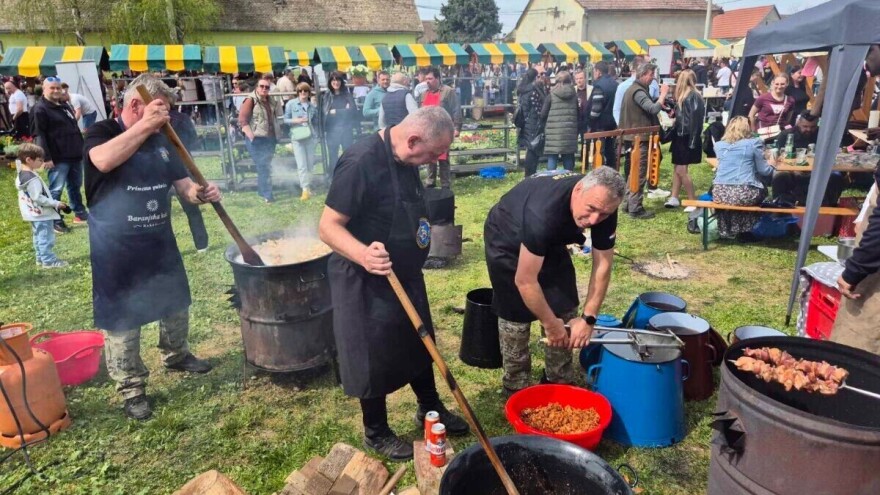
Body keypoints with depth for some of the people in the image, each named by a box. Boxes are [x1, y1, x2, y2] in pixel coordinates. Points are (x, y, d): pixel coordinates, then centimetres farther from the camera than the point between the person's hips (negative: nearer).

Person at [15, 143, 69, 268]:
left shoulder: (20, 175, 7)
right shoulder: (33, 179, -25)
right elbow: (38, 198, -25)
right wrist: (56, 204, -20)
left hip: (34, 213, 10)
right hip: (42, 214, -10)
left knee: (38, 237, 19)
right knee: (46, 238, -2)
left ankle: (41, 258, 28)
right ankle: (48, 260, 3)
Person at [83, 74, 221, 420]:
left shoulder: (162, 141, 5)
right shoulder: (102, 132, -11)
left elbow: (181, 182, 5)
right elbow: (104, 161, -34)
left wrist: (199, 193, -18)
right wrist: (145, 125, -35)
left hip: (160, 242, 6)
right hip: (117, 251, -6)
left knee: (176, 304, 20)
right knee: (122, 320, 5)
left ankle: (176, 355, 45)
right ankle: (131, 388, 21)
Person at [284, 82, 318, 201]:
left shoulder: (313, 106, 10)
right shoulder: (291, 104, 0)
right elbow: (285, 120, 3)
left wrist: (316, 136, 11)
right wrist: (295, 120, -15)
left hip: (311, 137, 3)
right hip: (297, 138, -3)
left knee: (310, 165, 6)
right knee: (302, 165, -8)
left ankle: (308, 187, 17)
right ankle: (305, 189, -8)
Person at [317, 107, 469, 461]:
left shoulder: (405, 159, 1)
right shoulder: (361, 162, -26)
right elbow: (328, 226, -26)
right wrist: (363, 255, -43)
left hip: (406, 275, 9)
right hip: (368, 283, -8)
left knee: (420, 344, 21)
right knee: (375, 360, 8)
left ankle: (431, 410, 44)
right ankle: (376, 433, 31)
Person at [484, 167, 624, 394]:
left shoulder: (603, 208, -24)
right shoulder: (543, 212, -43)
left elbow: (602, 265, -12)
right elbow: (525, 281, -35)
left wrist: (588, 318, -15)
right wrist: (549, 324, -22)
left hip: (552, 241, 6)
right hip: (507, 241, -5)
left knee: (565, 312, 1)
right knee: (516, 319, -8)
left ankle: (560, 383, 19)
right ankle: (516, 391, 11)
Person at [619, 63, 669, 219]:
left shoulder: (632, 89, 17)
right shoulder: (638, 91, -16)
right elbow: (653, 109, -28)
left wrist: (661, 97, 8)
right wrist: (663, 94, -16)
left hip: (633, 136, 11)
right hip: (639, 138, -11)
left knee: (633, 172, 15)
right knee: (639, 174, -8)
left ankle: (629, 204, 21)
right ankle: (636, 208, -5)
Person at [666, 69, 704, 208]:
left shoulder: (693, 96, -16)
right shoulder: (683, 97, 12)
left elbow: (695, 119, -20)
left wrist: (693, 141, -22)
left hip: (688, 138, -9)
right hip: (680, 136, 9)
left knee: (681, 170, -7)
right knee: (677, 168, 10)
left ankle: (693, 201, 3)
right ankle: (674, 198, 16)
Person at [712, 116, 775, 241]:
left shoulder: (719, 145, 14)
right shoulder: (754, 143, 4)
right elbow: (764, 171, 7)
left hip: (720, 193, 3)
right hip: (744, 194, -3)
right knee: (762, 190, 29)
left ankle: (725, 230, 39)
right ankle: (744, 232, 29)